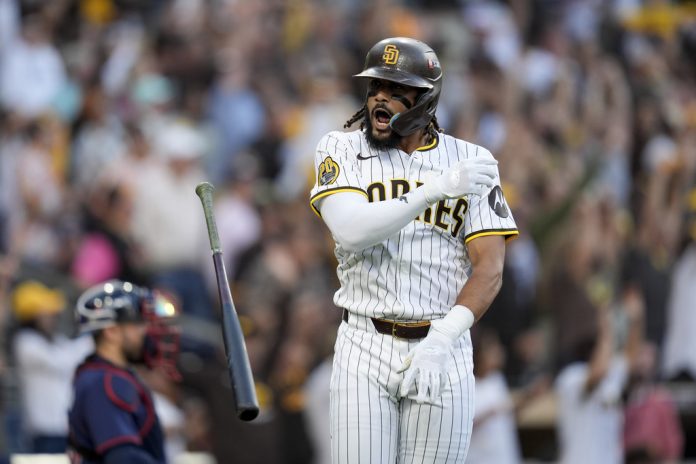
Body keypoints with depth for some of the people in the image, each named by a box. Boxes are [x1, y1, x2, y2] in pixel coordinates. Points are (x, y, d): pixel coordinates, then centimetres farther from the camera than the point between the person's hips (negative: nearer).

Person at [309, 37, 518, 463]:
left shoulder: (471, 161, 4)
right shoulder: (343, 150, 4)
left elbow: (490, 268, -5)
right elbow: (350, 230, -15)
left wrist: (443, 338, -21)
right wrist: (437, 189, -25)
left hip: (444, 351, 0)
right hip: (365, 349, 0)